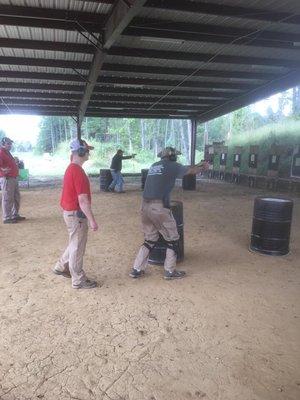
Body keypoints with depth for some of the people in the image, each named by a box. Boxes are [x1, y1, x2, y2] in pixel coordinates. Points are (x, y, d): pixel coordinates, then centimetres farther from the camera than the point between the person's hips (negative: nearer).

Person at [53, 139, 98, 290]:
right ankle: (79, 281, 18)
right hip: (76, 214, -10)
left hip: (70, 212, 10)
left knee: (75, 243, 24)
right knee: (78, 247, 4)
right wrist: (92, 220, -23)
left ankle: (61, 267, 39)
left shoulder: (71, 168, 9)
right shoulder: (78, 171, -23)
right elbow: (83, 199, -26)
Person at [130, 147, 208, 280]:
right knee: (172, 239, 11)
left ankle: (136, 270, 20)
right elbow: (191, 171, 16)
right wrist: (202, 167, 37)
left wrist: (198, 165, 39)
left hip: (145, 206, 7)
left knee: (150, 239, 19)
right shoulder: (172, 165, 0)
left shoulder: (154, 166, 20)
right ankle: (170, 271, 18)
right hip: (159, 207, -7)